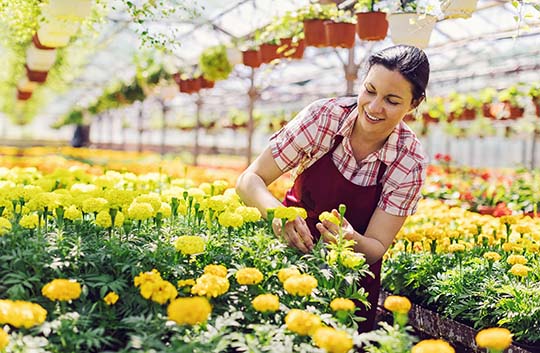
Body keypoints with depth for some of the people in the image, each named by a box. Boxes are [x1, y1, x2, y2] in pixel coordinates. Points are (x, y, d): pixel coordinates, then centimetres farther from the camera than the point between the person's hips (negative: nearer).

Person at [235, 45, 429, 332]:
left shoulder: (409, 162, -17)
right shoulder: (323, 116, -18)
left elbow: (376, 248, -14)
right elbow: (250, 179, -17)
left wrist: (352, 240, -37)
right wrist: (277, 212, -38)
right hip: (289, 247, 0)